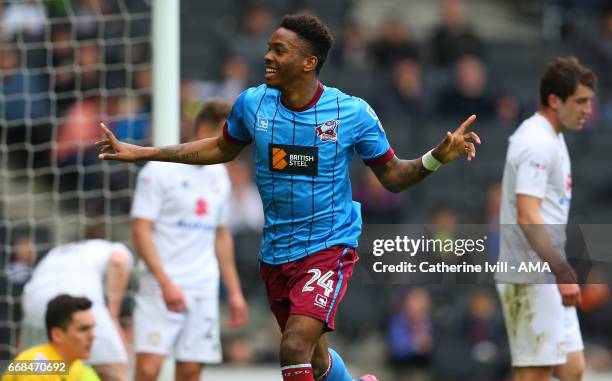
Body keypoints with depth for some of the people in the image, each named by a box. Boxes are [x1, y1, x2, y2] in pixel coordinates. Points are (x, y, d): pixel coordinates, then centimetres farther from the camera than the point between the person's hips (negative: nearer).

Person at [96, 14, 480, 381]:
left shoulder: (352, 112, -12)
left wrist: (437, 157, -22)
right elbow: (222, 149, 16)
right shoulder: (252, 104, -3)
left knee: (295, 349, -23)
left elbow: (393, 177, -3)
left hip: (329, 247, -5)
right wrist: (142, 153, 15)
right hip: (276, 253, 5)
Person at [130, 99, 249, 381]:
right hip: (161, 288, -6)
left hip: (204, 292, 6)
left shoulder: (219, 174, 15)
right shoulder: (160, 170, -6)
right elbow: (141, 231, -10)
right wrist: (165, 282, -20)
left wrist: (234, 291, 18)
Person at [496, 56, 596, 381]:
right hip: (532, 281, -10)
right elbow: (527, 217, -23)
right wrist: (563, 273, -25)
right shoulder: (537, 143, -16)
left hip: (549, 277, 10)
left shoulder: (551, 138, 16)